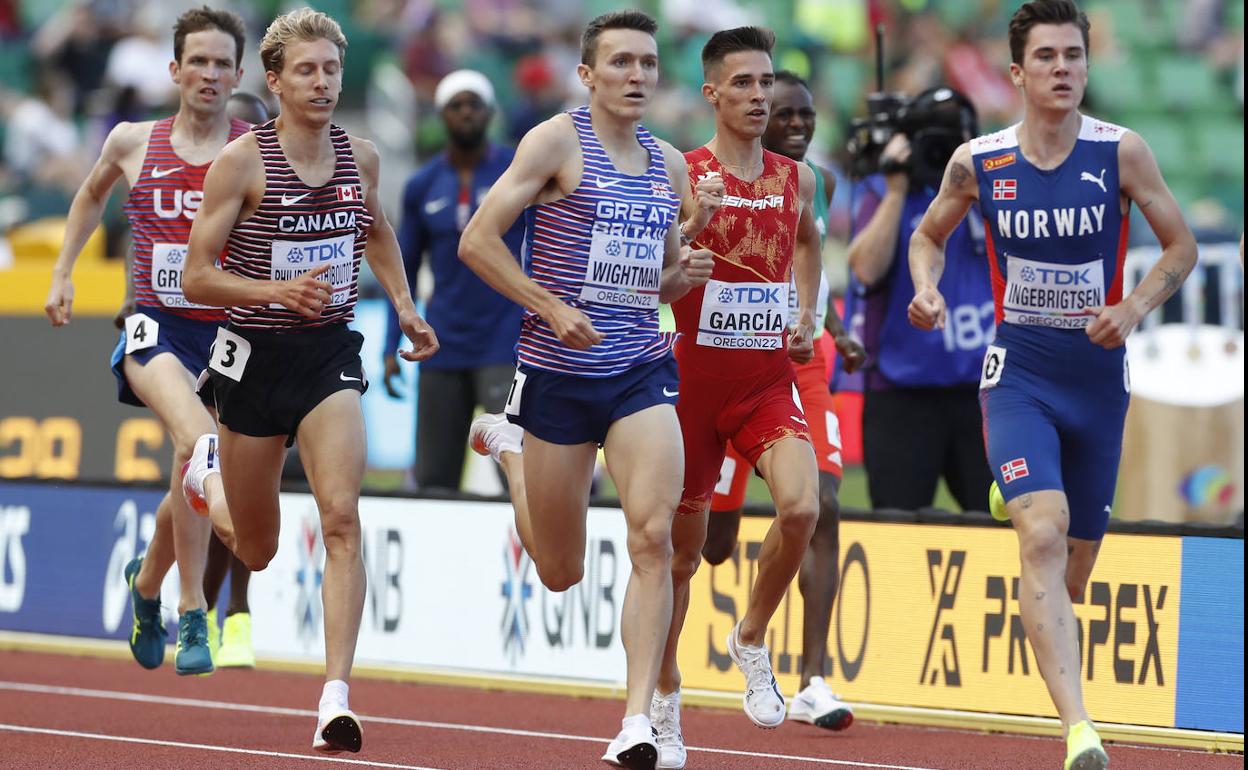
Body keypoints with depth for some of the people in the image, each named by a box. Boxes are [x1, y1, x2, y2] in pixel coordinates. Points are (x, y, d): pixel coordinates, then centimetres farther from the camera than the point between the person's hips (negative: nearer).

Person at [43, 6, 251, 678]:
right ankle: (192, 613, -24)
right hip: (156, 325, -1)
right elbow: (92, 193, 27)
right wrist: (62, 271, 24)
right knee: (196, 442, -29)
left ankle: (147, 580, 42)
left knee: (191, 483, 9)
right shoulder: (133, 143, 7)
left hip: (230, 331, 1)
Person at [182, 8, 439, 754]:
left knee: (342, 517, -19)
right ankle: (207, 476, 50)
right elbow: (196, 277, -12)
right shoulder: (242, 162, -12)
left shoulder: (361, 156, 2)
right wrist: (277, 290, -27)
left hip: (331, 352, 2)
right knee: (257, 551, 13)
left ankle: (337, 694, -23)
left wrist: (406, 307, 14)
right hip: (256, 354, -2)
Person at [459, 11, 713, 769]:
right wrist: (552, 306, -18)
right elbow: (478, 239, -11)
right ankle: (507, 445, 41)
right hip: (559, 373, -3)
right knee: (562, 572, 10)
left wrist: (685, 274, -2)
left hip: (643, 371, 3)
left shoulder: (670, 165, 10)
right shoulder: (558, 140, -6)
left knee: (653, 536, -17)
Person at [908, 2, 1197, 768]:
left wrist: (1133, 310, -14)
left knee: (1078, 557, 12)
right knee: (1044, 534, -22)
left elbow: (1181, 246, 2)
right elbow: (930, 234, 14)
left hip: (1099, 375, 2)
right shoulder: (977, 162, -5)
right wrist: (927, 287, -7)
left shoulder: (1121, 153, -7)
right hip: (1019, 374, -2)